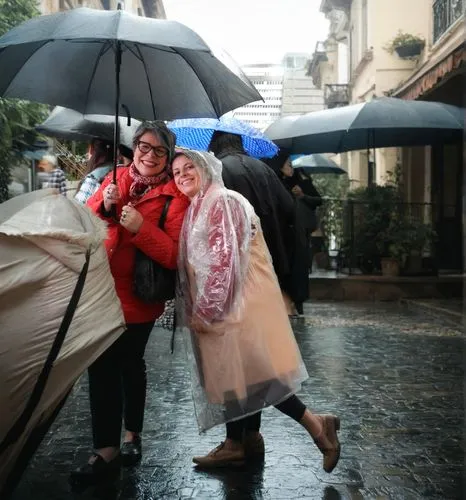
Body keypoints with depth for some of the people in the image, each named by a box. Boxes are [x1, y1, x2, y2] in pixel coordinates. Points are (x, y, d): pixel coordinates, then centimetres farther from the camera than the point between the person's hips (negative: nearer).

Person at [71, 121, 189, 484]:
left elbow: (174, 255, -17)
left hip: (137, 297, -4)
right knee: (102, 367, 7)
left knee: (129, 364, 9)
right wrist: (104, 206, -15)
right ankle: (107, 450, 20)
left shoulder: (175, 196, -10)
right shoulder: (117, 178, 6)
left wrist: (141, 228, -29)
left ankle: (132, 433, 30)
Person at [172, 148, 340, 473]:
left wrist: (203, 310, -20)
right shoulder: (196, 209, 19)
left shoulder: (221, 202, -12)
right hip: (225, 304, 10)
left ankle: (316, 426, -5)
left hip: (238, 301, -10)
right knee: (231, 374, 11)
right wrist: (198, 310, 12)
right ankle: (236, 444, 19)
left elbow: (224, 259, -21)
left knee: (245, 373, -10)